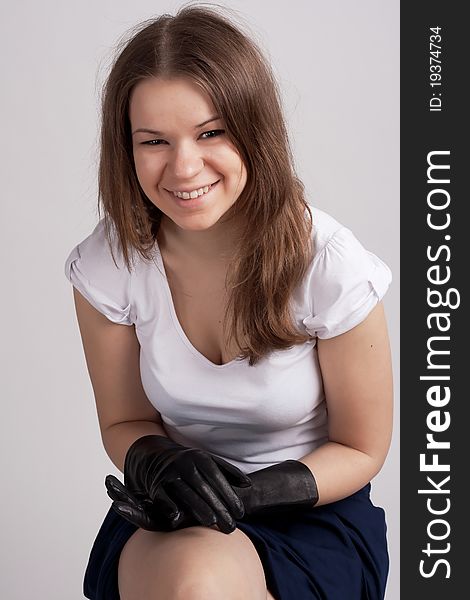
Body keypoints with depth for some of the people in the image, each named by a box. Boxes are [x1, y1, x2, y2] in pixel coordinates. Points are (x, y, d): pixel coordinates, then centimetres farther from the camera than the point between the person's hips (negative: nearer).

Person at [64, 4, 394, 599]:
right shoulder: (106, 266, -10)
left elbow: (361, 449, -5)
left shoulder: (332, 266, -18)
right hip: (169, 521, 2)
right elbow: (124, 423, 4)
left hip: (311, 513, -1)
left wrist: (252, 492, -22)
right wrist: (160, 461, -19)